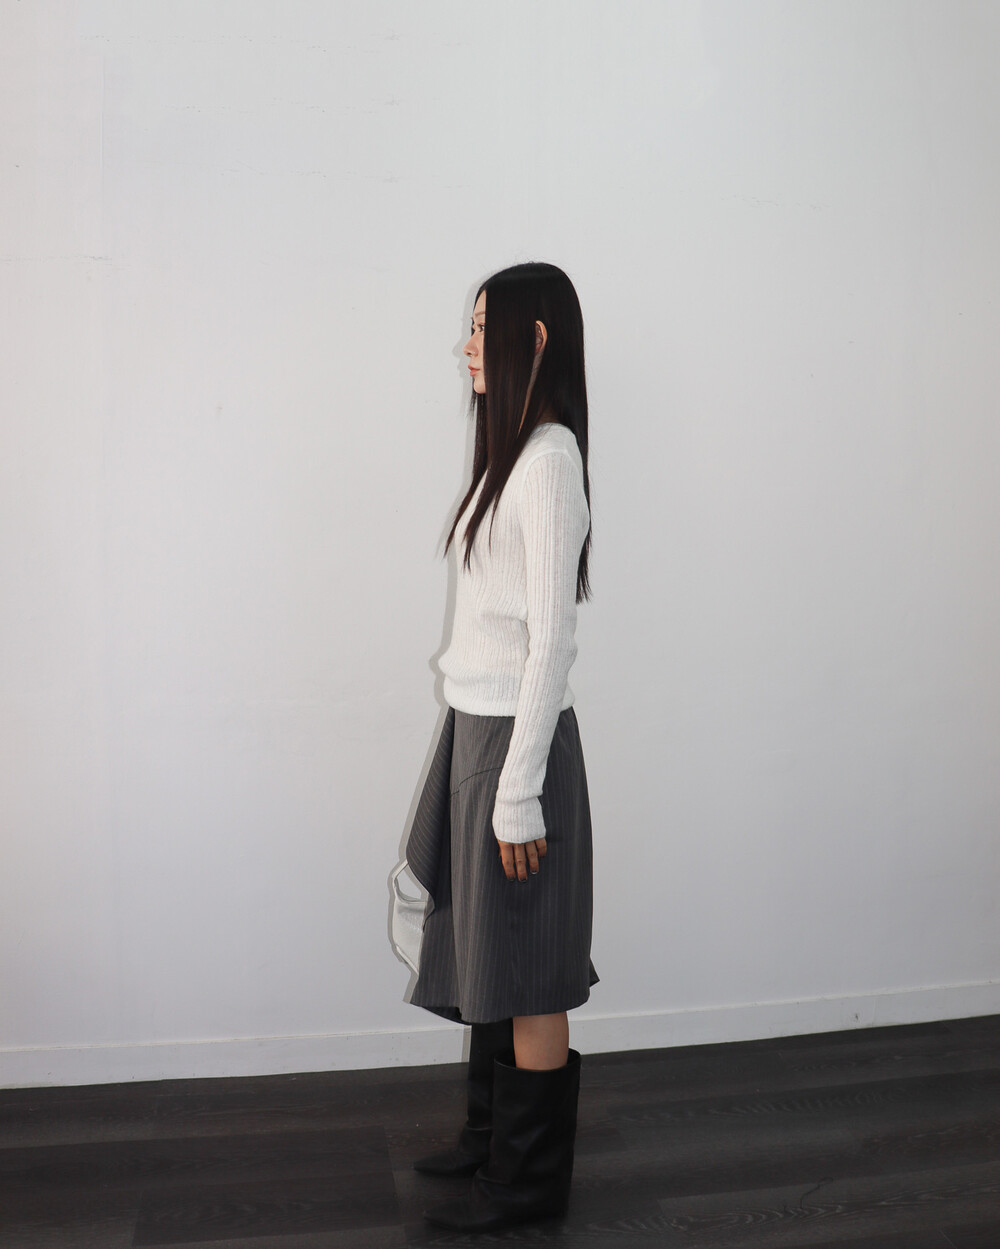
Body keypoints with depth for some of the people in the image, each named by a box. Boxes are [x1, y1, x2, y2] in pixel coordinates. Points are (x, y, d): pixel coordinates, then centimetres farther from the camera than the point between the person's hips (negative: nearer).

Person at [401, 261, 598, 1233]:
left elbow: (551, 638, -19)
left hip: (517, 736, -9)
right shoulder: (512, 449, 13)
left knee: (527, 980, 5)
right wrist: (485, 766, 17)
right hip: (478, 726, 9)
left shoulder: (549, 458, -16)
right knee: (485, 959, 20)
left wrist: (519, 792, -18)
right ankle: (492, 1134, 38)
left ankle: (532, 1180, 23)